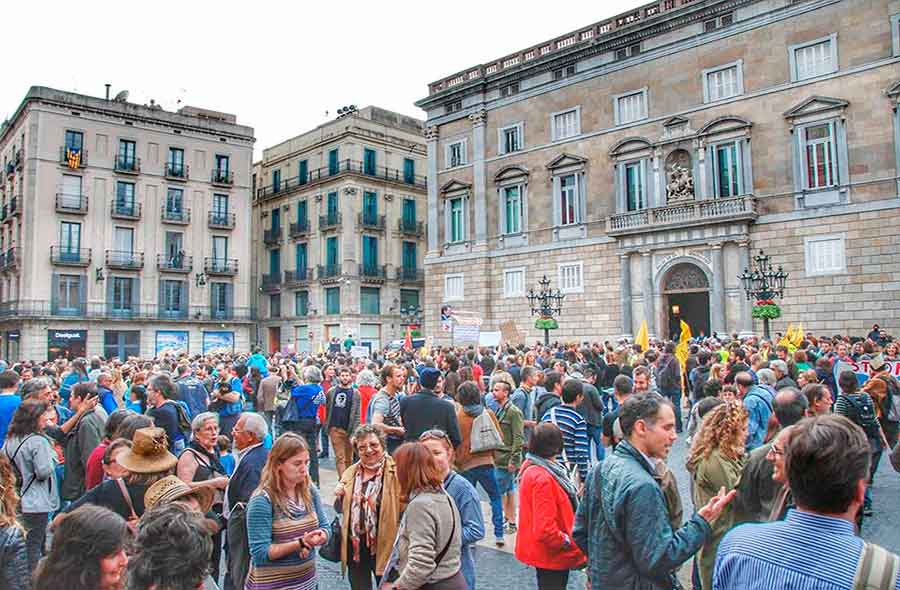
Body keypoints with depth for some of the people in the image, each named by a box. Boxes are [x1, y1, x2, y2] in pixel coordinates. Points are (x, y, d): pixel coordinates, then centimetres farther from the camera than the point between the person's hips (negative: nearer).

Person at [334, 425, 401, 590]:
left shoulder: (396, 472, -13)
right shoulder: (351, 473, 5)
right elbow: (341, 509, 16)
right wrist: (339, 496, -3)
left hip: (384, 547, -5)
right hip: (354, 546, 5)